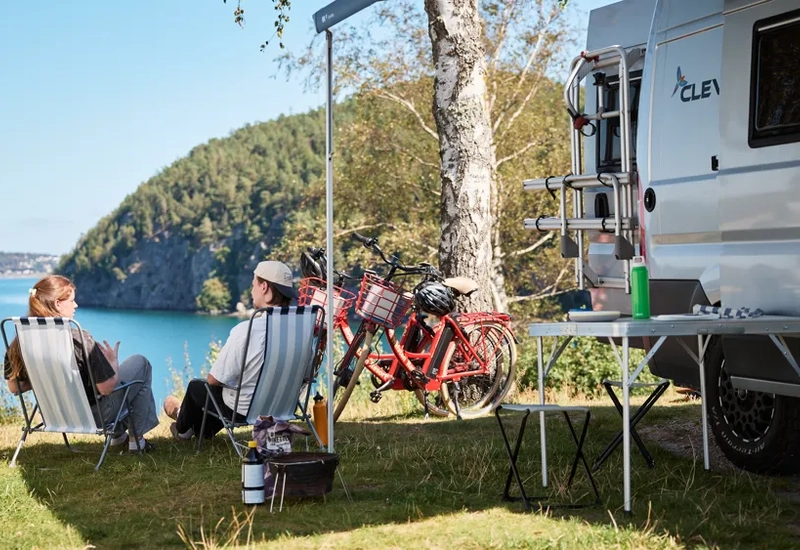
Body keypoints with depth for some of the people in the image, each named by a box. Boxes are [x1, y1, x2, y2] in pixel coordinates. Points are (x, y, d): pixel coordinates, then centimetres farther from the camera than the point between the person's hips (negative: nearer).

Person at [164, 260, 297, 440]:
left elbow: (213, 379, -19)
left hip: (242, 411, -5)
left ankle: (183, 428, 53)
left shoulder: (245, 331, -30)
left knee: (196, 386, 24)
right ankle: (202, 429, 55)